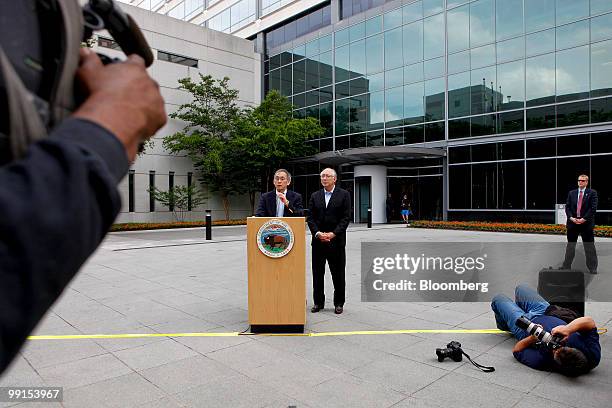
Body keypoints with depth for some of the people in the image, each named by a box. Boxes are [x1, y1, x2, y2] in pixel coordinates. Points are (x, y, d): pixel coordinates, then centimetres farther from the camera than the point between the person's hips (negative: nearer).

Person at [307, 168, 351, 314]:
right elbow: (310, 217, 6)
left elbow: (346, 217, -5)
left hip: (336, 241, -3)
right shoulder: (315, 196, 11)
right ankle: (318, 302, 20)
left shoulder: (344, 195, 1)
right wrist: (317, 233, -10)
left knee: (338, 274, 4)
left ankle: (338, 303, 17)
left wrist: (333, 233, -14)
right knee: (317, 273, 8)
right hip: (318, 240, 3)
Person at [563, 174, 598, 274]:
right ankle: (566, 266, 16)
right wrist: (571, 218, -8)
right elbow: (567, 207, 7)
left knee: (589, 247, 3)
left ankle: (592, 268, 11)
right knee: (570, 245, 9)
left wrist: (584, 219, -15)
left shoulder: (592, 193, 1)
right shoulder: (571, 193, 11)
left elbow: (593, 208, -7)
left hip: (586, 223, -3)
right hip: (572, 223, 3)